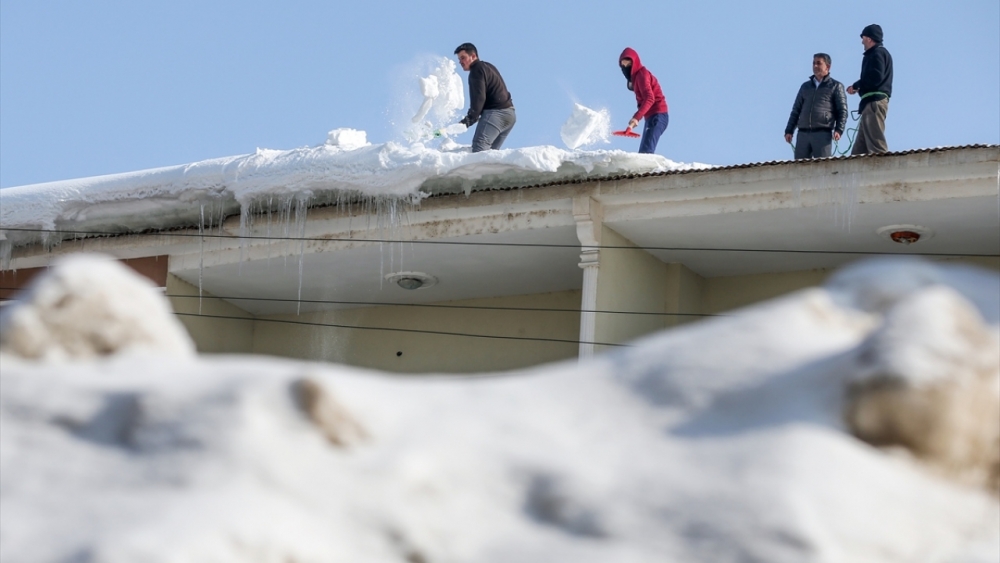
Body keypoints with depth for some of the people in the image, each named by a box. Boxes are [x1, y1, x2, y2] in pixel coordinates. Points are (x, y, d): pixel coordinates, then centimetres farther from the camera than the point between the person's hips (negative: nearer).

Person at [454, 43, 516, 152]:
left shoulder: (477, 70, -6)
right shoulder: (487, 67, 24)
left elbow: (478, 98, -17)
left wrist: (468, 120, -22)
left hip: (495, 113, -10)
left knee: (479, 148, -23)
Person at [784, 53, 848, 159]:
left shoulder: (836, 86, 11)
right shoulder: (805, 86, 23)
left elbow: (842, 111, 5)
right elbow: (796, 110, 23)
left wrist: (839, 129, -11)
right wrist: (789, 130, 11)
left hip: (823, 134, -4)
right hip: (803, 134, 4)